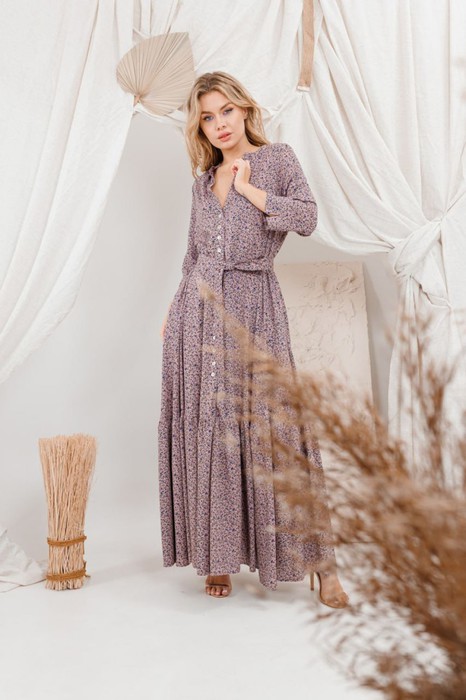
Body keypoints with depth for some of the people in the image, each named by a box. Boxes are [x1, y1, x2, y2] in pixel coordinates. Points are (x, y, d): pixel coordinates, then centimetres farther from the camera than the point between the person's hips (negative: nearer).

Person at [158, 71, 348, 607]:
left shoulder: (277, 159, 5)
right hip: (199, 310, 4)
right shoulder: (203, 181, 15)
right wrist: (173, 314, 15)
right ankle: (216, 554, 15)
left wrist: (249, 188, -6)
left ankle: (320, 561, 1)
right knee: (205, 430, 3)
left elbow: (307, 218, -10)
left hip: (254, 306, -4)